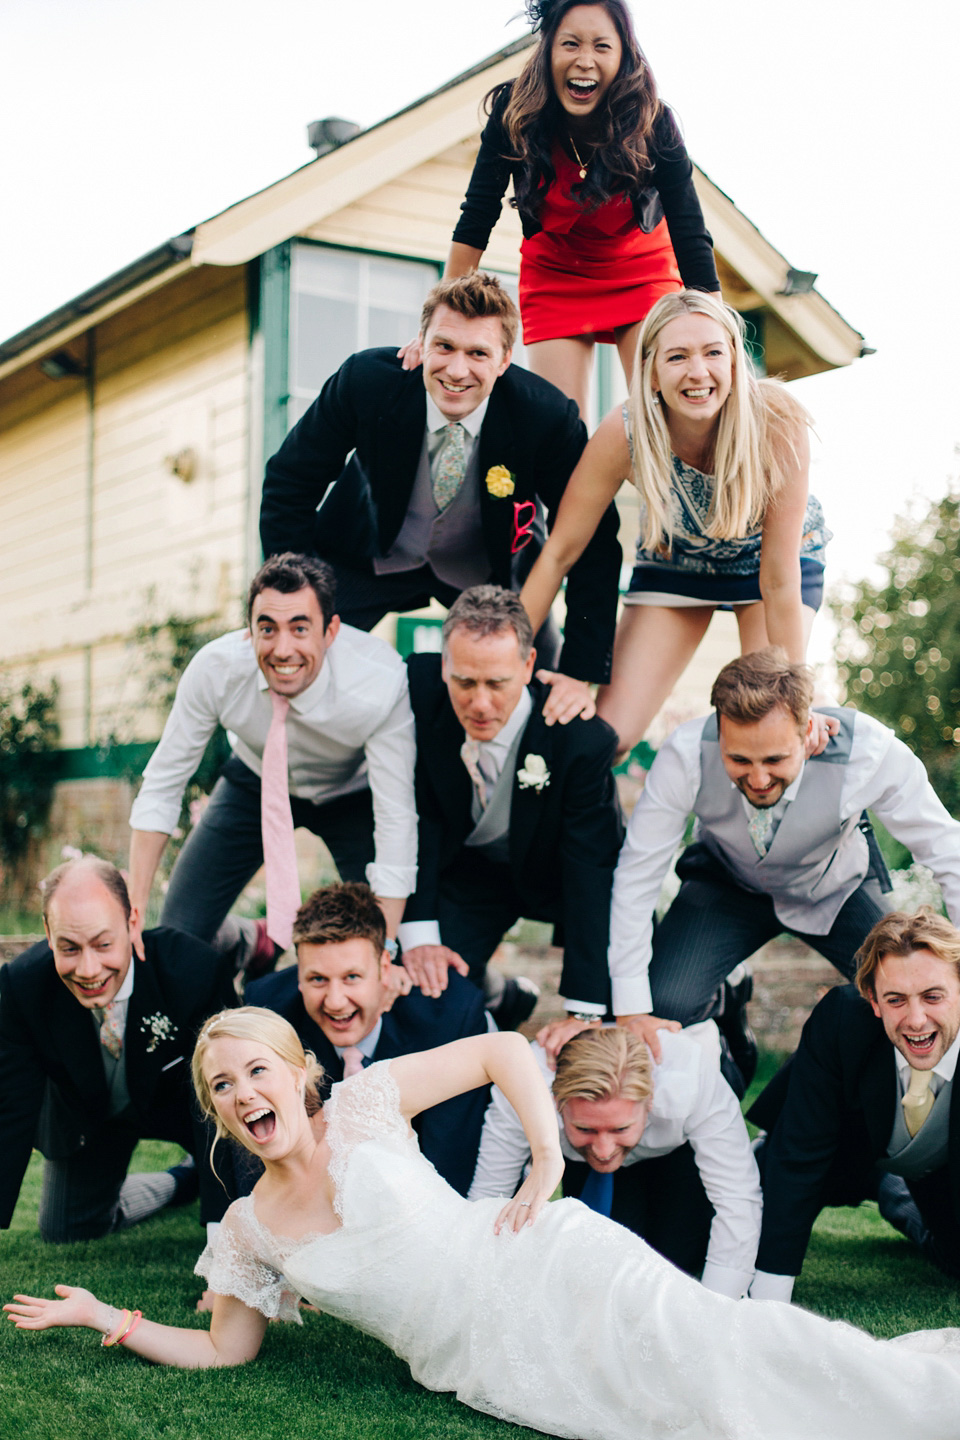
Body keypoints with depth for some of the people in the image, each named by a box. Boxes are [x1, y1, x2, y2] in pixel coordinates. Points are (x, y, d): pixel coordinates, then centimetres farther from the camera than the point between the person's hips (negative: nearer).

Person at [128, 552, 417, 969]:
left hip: (352, 792, -2)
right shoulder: (215, 668, -30)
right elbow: (162, 784, -19)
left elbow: (397, 820, -34)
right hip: (257, 784, 2)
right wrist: (133, 908, -23)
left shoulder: (381, 682, -37)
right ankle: (254, 945, 27)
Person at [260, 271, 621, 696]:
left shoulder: (547, 416, -29)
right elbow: (290, 481, -13)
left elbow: (594, 543, -21)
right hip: (368, 554, 0)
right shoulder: (366, 379, -27)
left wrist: (582, 675, -28)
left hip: (489, 566, 1)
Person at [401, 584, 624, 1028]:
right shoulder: (418, 688, -24)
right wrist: (418, 934, -22)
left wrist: (583, 1013, -30)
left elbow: (588, 871, -28)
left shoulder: (584, 742, -33)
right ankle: (497, 996, 21)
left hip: (556, 873, -2)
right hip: (468, 869, 3)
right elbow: (417, 814, -13)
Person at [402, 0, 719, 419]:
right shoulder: (513, 114, -22)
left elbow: (691, 236, -24)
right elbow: (475, 221, -16)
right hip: (554, 276, 1)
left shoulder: (652, 123, -24)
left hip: (641, 271, 0)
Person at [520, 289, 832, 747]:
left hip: (764, 554, -1)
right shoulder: (624, 434, -31)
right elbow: (559, 554, -21)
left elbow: (779, 579, -30)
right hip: (675, 559, 1)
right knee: (608, 735, -10)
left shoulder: (777, 421, -35)